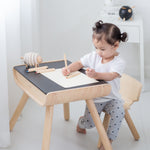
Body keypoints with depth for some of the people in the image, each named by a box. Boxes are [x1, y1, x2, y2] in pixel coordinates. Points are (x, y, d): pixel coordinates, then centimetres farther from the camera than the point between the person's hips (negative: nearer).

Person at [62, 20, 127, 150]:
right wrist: (69, 69, -20)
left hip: (111, 98, -2)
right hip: (94, 97, 2)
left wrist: (96, 74, -50)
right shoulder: (93, 56, -2)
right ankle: (81, 122, 28)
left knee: (119, 112, -32)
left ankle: (109, 139, -12)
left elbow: (111, 76, -31)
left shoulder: (119, 62, -15)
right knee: (89, 123, -12)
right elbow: (79, 63, 2)